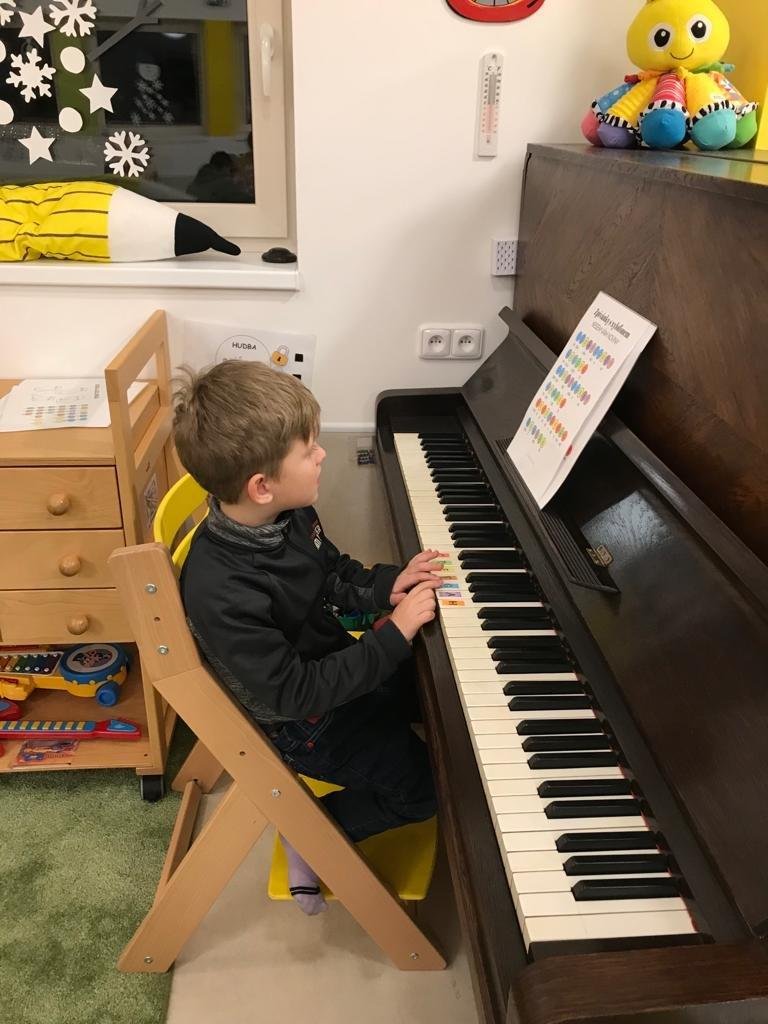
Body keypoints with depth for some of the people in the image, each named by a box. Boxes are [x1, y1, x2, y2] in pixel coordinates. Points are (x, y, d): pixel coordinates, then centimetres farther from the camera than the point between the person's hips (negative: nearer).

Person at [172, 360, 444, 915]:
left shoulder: (286, 514, -13)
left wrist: (388, 584, -11)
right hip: (303, 724, -7)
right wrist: (395, 634, -29)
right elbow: (293, 692, -30)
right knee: (433, 784, 0)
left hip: (333, 664, 8)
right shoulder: (221, 591, -37)